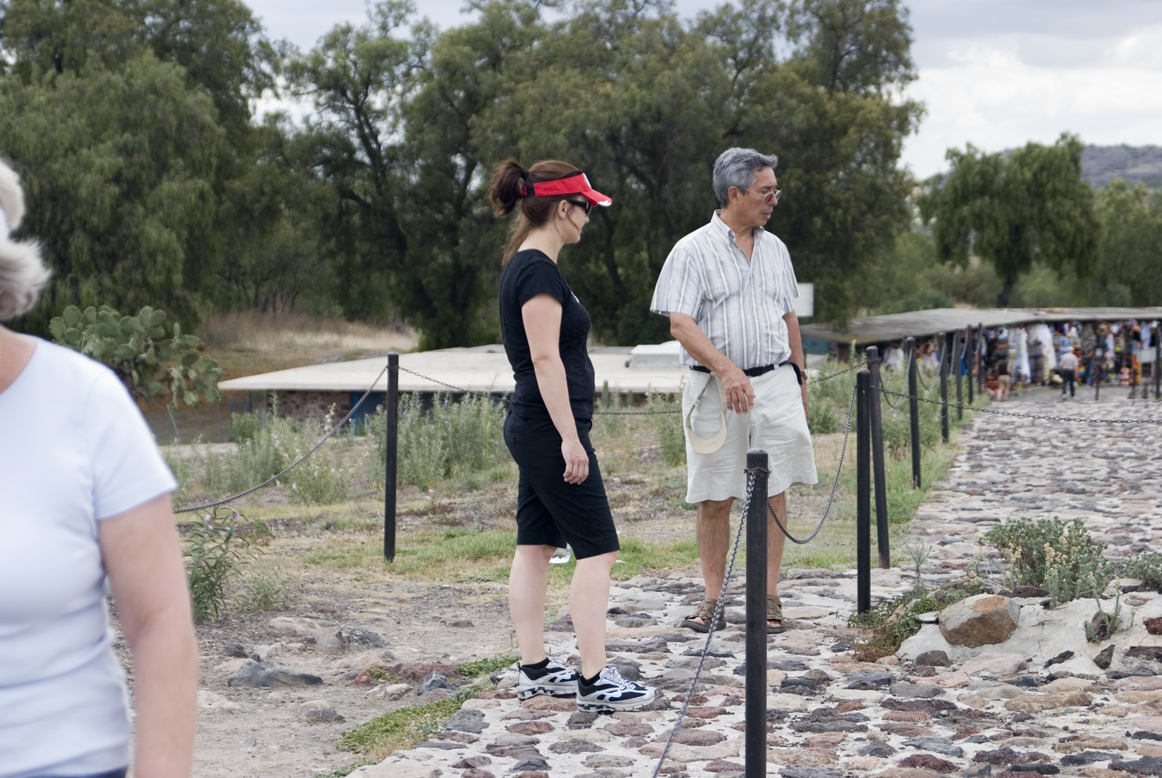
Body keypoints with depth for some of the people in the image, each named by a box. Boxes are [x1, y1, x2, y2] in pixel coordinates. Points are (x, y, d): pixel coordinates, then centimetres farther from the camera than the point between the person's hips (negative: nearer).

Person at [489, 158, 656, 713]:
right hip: (549, 430, -10)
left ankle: (534, 670, 17)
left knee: (535, 547, 11)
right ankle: (594, 680, -5)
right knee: (597, 549, -7)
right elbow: (545, 358, -21)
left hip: (531, 431, 10)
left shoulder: (525, 266, 14)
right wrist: (570, 438, -22)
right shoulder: (539, 270, -16)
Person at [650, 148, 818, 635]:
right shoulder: (693, 251, -4)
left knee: (773, 493, 2)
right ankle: (713, 598, 11)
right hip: (716, 390, -4)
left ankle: (769, 596, 10)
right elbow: (680, 324, -12)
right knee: (714, 498, 2)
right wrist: (726, 368, -24)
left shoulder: (774, 249, 14)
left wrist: (799, 377, 19)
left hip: (775, 383, 4)